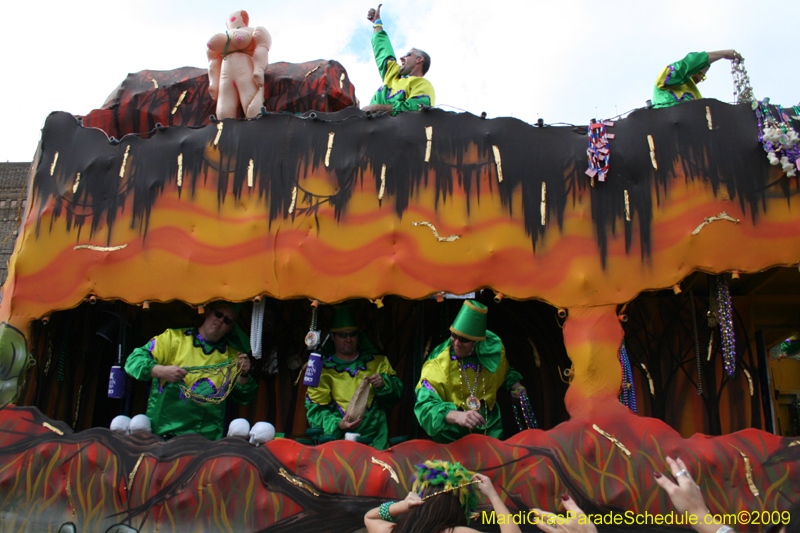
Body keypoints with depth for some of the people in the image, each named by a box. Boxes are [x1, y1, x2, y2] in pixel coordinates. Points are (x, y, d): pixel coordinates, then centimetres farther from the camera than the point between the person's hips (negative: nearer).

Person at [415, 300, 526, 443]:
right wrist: (456, 416, -40)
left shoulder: (493, 349, -3)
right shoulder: (437, 365, -17)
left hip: (490, 430, 3)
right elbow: (425, 406, -26)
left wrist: (514, 384, 3)